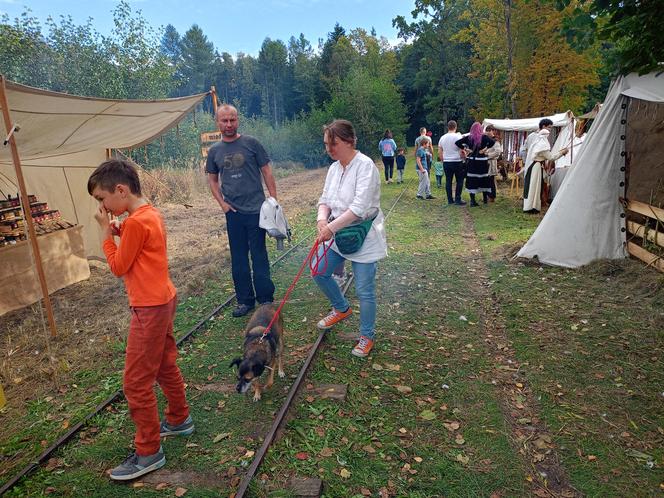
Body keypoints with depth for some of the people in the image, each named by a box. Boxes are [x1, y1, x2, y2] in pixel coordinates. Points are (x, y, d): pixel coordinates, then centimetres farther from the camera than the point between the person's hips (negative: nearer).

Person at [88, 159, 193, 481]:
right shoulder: (151, 214, 7)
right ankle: (179, 420, 41)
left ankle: (149, 452, 14)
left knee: (136, 383, 1)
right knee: (165, 366, 23)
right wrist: (118, 229, 1)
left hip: (149, 309, -10)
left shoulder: (136, 222, -22)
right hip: (163, 301, 10)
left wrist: (107, 231, -6)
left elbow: (118, 267, -13)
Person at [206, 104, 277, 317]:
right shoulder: (214, 150, 9)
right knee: (238, 258, 9)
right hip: (233, 212, 4)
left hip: (256, 209, -3)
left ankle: (265, 299, 14)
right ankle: (244, 300, 22)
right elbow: (212, 180, 17)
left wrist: (274, 200, -5)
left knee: (259, 256, 1)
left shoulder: (251, 143, -1)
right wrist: (222, 203, 3)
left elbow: (267, 172, 1)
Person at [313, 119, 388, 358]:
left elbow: (359, 208, -26)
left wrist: (332, 227, -26)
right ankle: (342, 308, 39)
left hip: (364, 236, -7)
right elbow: (326, 199, 6)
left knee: (364, 290, 1)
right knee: (320, 272, 12)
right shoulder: (334, 168, 5)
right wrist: (322, 218, -16)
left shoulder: (365, 166, -19)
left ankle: (367, 336, 24)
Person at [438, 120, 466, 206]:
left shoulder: (442, 137, 6)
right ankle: (457, 199, 0)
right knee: (459, 181, 4)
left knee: (448, 181, 8)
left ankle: (450, 199, 10)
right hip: (457, 162, -4)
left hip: (446, 163, 5)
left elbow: (439, 152, 11)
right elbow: (462, 150, -12)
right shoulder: (458, 136, -9)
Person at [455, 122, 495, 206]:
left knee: (471, 180, 3)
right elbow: (492, 142, -19)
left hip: (471, 161, 1)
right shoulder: (483, 137, -6)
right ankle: (485, 198, 24)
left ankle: (472, 200, -2)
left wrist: (465, 149, -3)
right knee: (483, 179, 13)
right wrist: (485, 148, -9)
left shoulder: (468, 137, -2)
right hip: (482, 161, -1)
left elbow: (457, 142, -7)